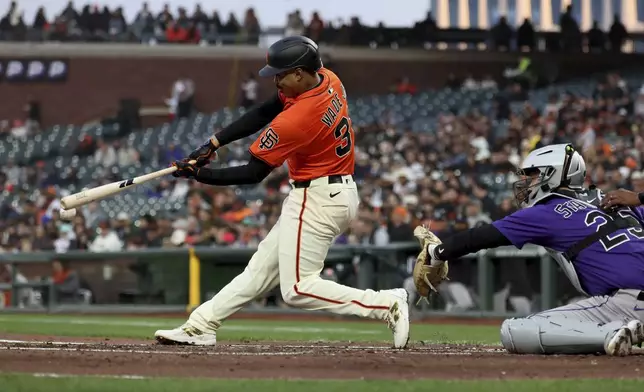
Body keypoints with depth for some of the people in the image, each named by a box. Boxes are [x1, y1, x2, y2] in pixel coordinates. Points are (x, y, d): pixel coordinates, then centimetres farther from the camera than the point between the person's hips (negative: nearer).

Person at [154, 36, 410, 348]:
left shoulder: (296, 119, -26)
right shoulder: (328, 81, 0)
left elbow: (253, 173, -17)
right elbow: (264, 113, 5)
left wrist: (198, 175, -9)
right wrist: (213, 144, 0)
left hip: (317, 201, -10)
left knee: (297, 289, -9)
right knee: (263, 267, 14)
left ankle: (387, 304, -13)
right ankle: (201, 326, 20)